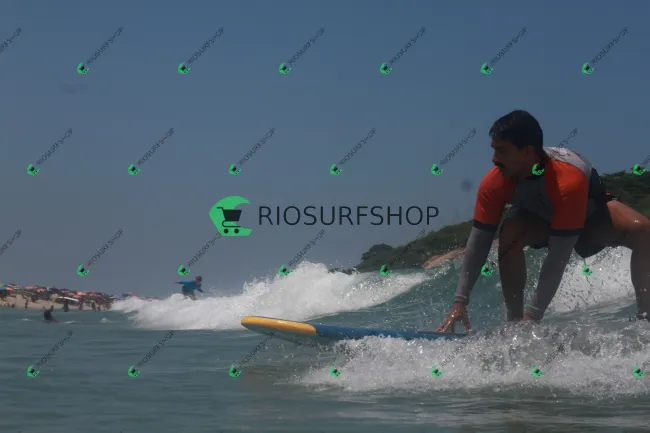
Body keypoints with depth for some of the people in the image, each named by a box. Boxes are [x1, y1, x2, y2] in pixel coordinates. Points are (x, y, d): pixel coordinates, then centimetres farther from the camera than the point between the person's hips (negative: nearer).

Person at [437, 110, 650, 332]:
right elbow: (478, 243, -25)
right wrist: (460, 302, -31)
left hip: (592, 214, -2)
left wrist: (534, 314, -43)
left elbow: (559, 256, -42)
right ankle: (513, 321, -20)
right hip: (539, 217, 2)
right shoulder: (494, 183, -32)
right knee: (510, 234, -32)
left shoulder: (568, 181, -43)